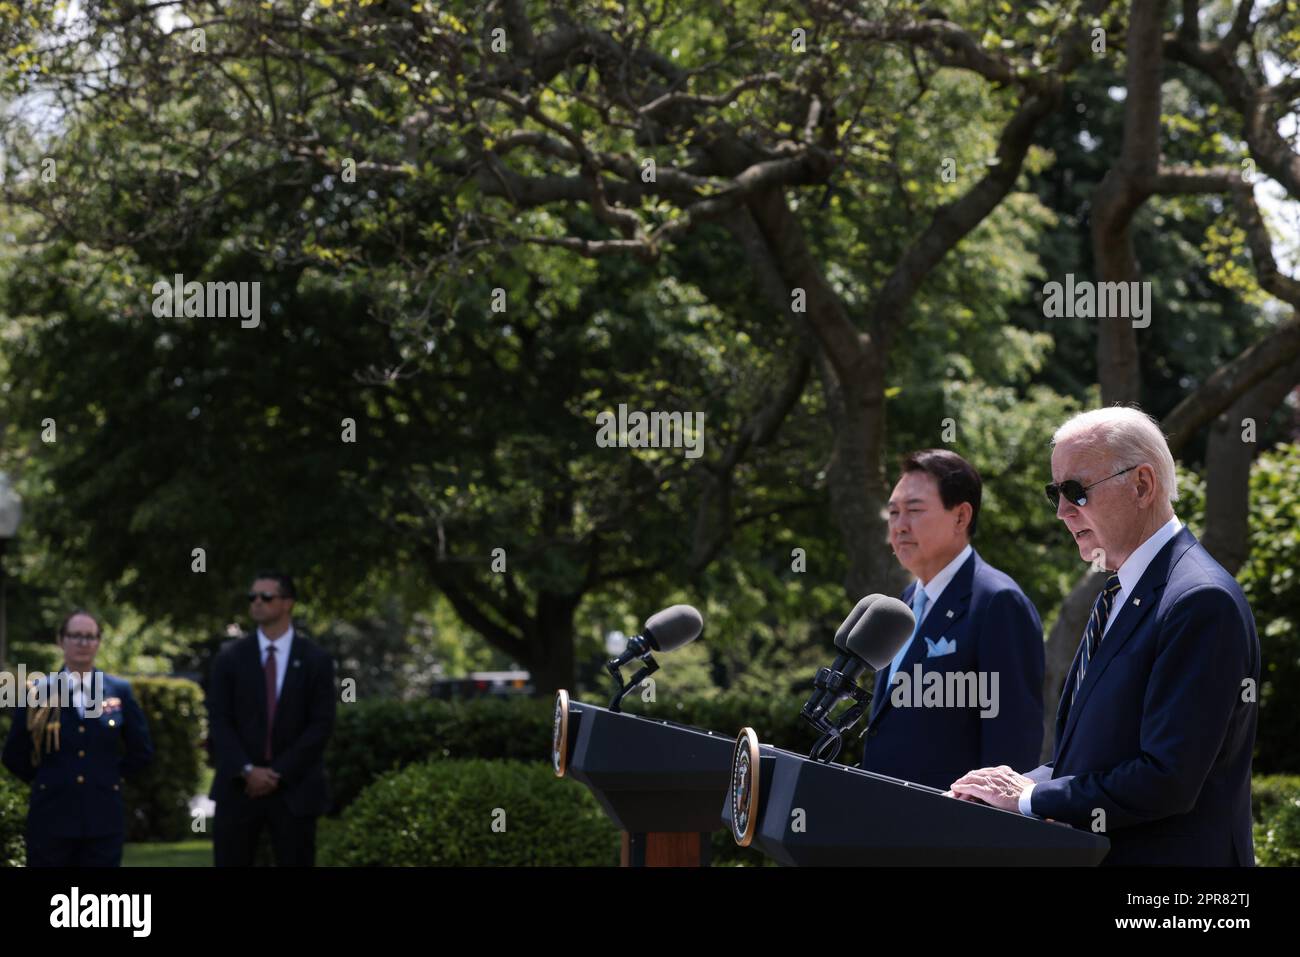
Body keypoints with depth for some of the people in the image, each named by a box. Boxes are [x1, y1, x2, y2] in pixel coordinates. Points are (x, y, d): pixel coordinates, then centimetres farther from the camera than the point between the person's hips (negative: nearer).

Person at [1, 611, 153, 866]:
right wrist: (45, 779, 6)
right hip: (51, 818, -1)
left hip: (104, 819, 1)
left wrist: (110, 776, 9)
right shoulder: (38, 691, 1)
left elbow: (142, 752, 12)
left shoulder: (119, 691, 5)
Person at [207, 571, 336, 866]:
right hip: (239, 786, 1)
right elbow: (219, 722, 0)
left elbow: (321, 725, -3)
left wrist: (280, 773, -11)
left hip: (294, 788, -1)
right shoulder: (229, 658, 5)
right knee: (229, 863, 0)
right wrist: (247, 771, -12)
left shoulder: (316, 661, 2)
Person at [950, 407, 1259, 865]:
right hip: (1087, 851, 8)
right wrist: (1021, 784, -2)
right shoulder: (1118, 594, 13)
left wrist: (1030, 799, -15)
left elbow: (1167, 780, -22)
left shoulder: (1202, 601, -17)